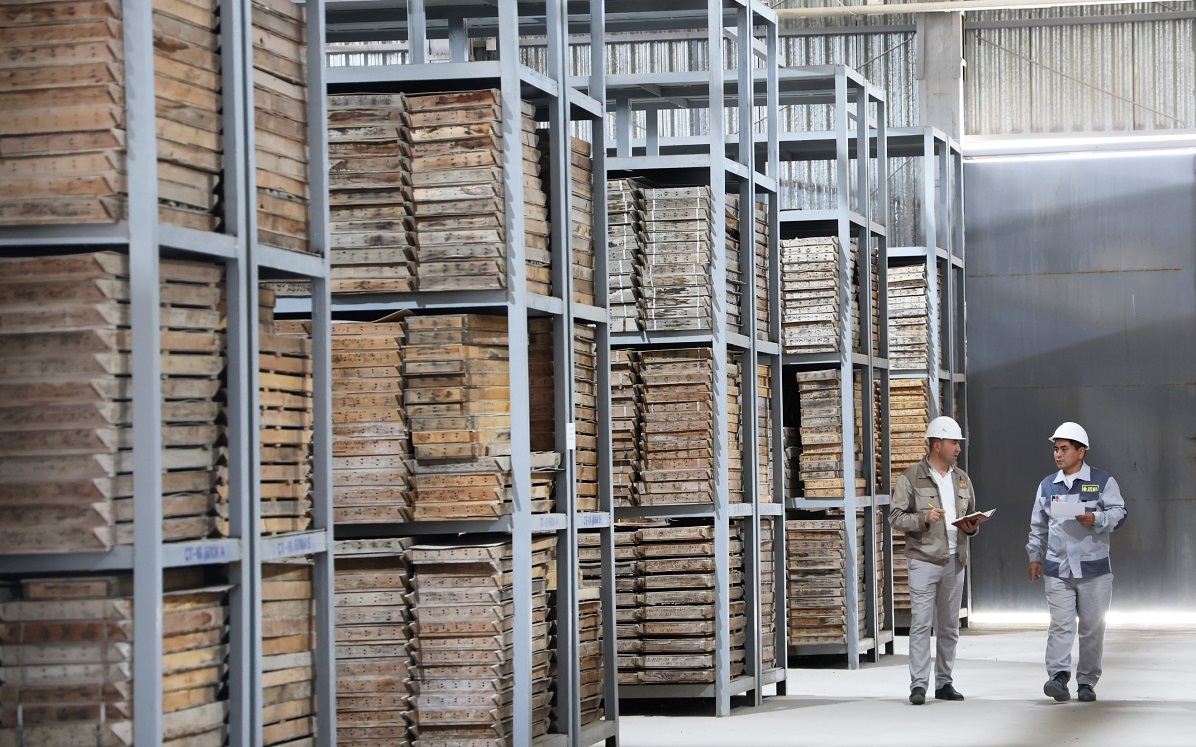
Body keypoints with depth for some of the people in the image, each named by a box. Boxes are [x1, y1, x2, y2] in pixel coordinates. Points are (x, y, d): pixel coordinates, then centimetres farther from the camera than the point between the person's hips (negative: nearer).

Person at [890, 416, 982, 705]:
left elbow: (971, 516, 24)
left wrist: (972, 528, 1)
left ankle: (944, 683, 15)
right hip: (924, 559, -6)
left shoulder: (962, 479, 15)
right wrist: (924, 518, -20)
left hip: (955, 561, 6)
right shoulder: (912, 478, -2)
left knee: (949, 625, 8)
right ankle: (918, 685, -8)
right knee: (921, 623, -9)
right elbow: (895, 516, -5)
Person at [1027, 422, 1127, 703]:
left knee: (1092, 627, 3)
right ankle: (1058, 676, -17)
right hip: (1057, 570, 2)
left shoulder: (1102, 481, 2)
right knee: (1060, 624, -10)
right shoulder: (1047, 485, 14)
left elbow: (1118, 512, -5)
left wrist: (1097, 519, -22)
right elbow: (1038, 526, 20)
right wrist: (1035, 556, 15)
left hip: (1094, 569, -2)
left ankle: (1087, 682, 10)